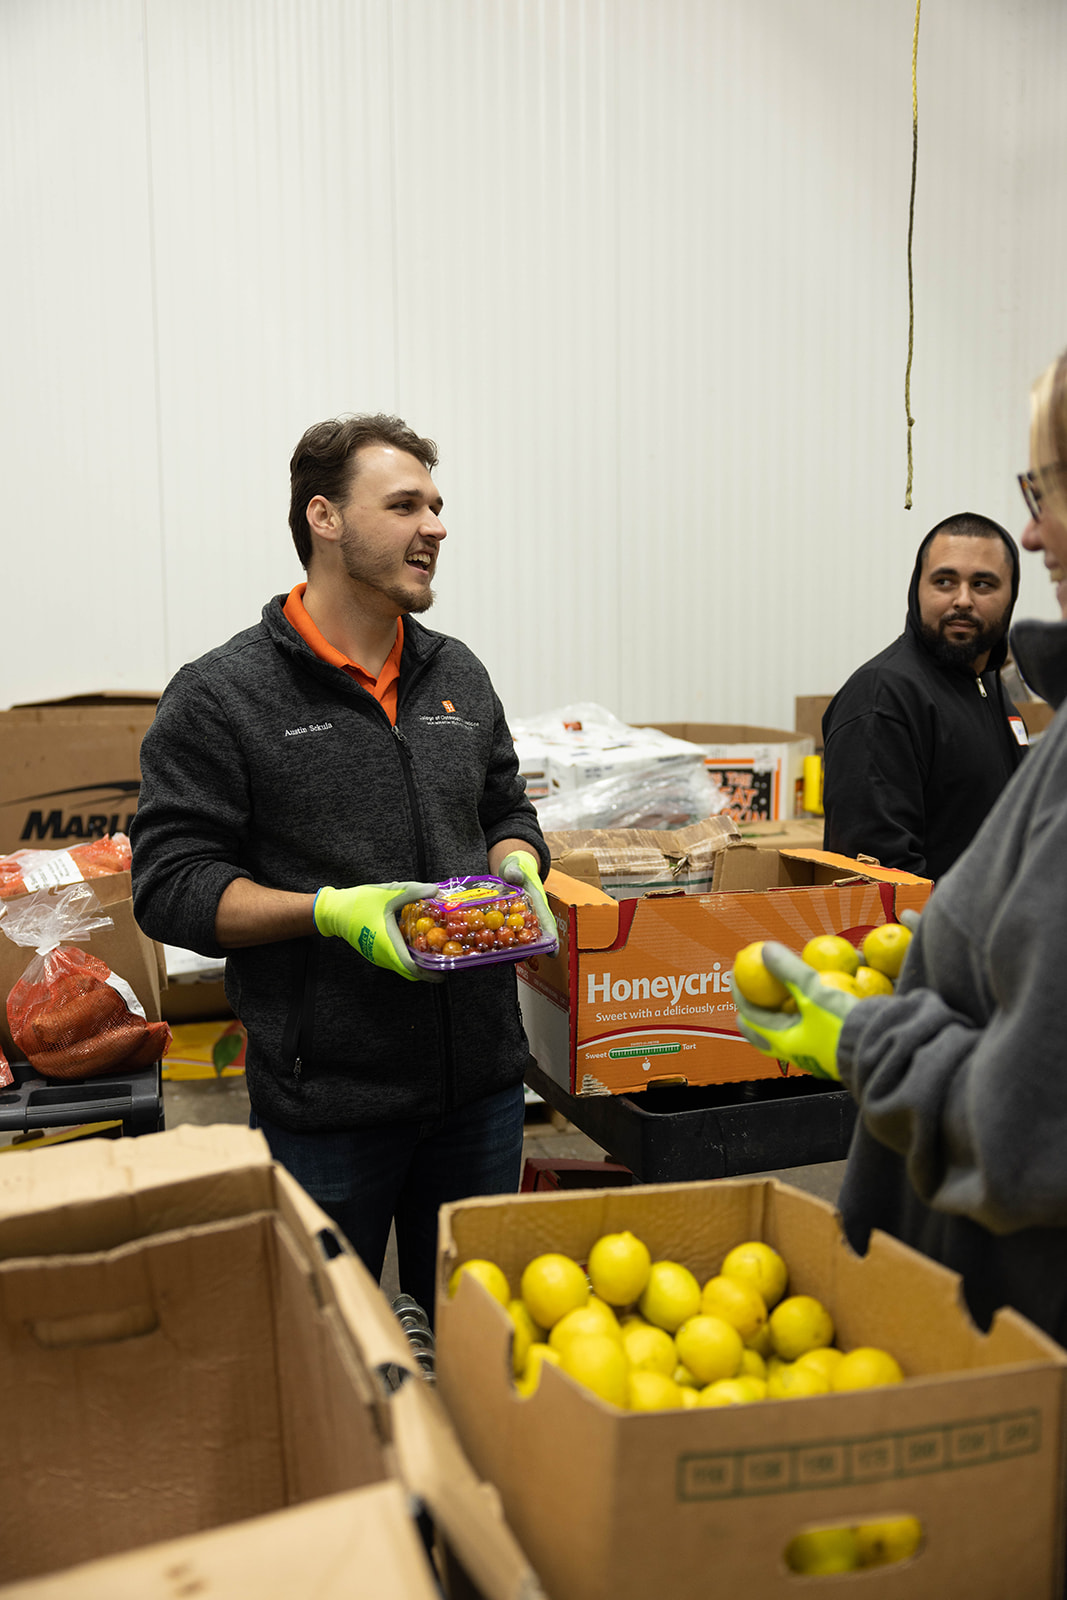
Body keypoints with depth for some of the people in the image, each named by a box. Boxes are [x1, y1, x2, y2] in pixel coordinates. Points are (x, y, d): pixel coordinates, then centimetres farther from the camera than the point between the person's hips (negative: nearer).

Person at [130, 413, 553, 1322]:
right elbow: (172, 884, -11)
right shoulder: (222, 696, -9)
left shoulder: (459, 676, 9)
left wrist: (517, 872, -3)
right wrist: (330, 911, -22)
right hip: (325, 1100, -4)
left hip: (482, 1076, 5)